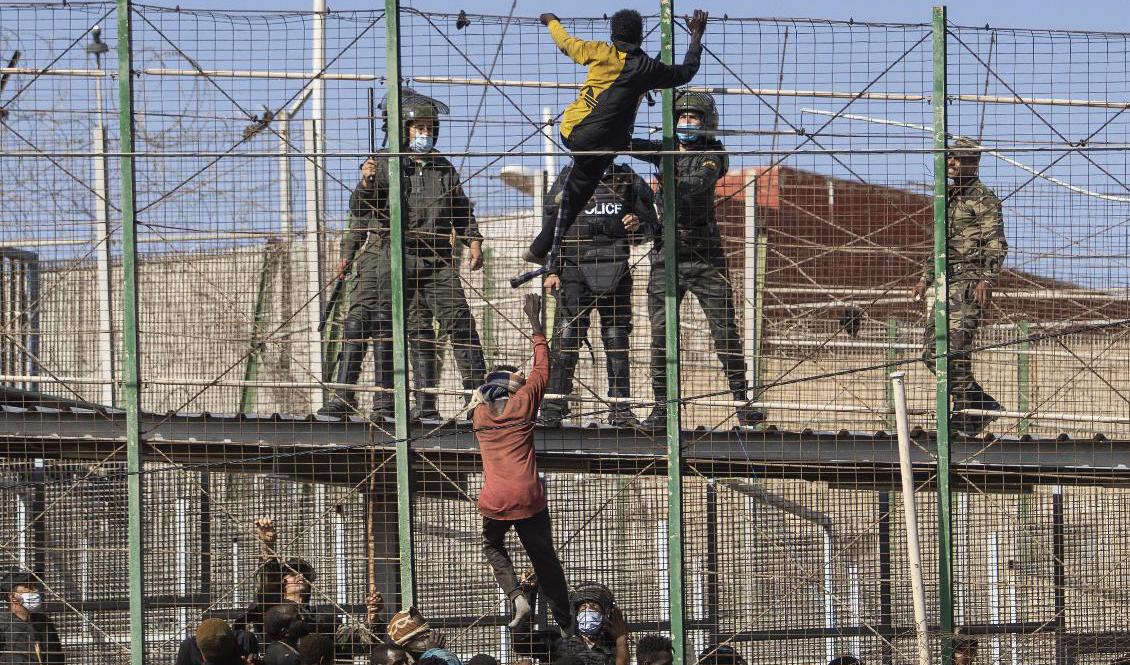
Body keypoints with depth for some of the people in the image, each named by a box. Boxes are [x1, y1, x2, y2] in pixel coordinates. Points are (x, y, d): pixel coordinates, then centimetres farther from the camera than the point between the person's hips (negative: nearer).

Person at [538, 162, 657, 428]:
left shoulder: (628, 179, 12)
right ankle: (554, 407, -8)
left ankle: (620, 408, 9)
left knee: (617, 336, 3)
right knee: (567, 334, -9)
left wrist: (638, 224, -6)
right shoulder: (569, 177, 9)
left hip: (615, 272, 2)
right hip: (575, 266, -2)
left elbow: (651, 220, 19)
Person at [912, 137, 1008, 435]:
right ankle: (982, 406, 11)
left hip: (970, 282, -9)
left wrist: (986, 279, -24)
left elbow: (996, 244, -13)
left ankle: (965, 415, -6)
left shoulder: (983, 199, -5)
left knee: (954, 349, -15)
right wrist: (926, 278, 27)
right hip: (947, 282, 9)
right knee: (932, 353, 3)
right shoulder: (948, 197, 21)